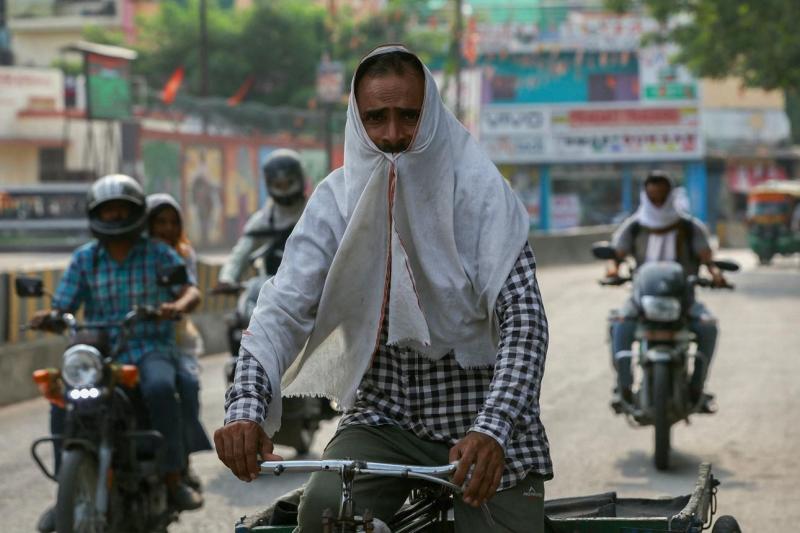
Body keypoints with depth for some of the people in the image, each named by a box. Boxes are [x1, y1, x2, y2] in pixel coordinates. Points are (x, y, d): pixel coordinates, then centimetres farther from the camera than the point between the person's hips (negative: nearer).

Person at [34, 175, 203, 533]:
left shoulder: (159, 254, 5)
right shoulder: (84, 259, 9)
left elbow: (192, 292, -6)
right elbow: (63, 309, 5)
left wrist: (178, 305, -30)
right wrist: (48, 318, -20)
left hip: (150, 349, -2)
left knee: (160, 389, -36)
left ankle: (172, 478, -24)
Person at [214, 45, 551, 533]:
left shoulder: (481, 194, -9)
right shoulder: (338, 200, -1)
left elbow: (524, 320, -17)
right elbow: (285, 307, -10)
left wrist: (492, 431, -33)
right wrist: (246, 408, -28)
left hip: (482, 423, -1)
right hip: (382, 418, 1)